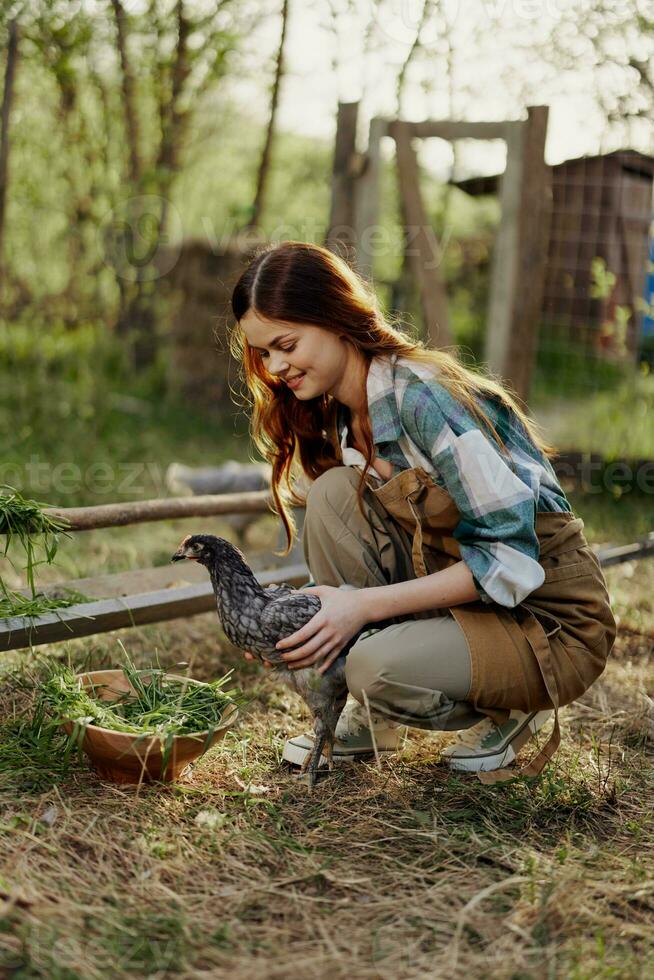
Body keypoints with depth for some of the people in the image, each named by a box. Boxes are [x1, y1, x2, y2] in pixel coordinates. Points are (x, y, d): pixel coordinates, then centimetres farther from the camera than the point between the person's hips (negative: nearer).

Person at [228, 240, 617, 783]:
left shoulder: (424, 396, -24)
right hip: (458, 587, 8)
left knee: (379, 666, -32)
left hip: (550, 620, -8)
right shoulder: (337, 413, 3)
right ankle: (372, 717, -1)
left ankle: (509, 712, 2)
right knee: (334, 492, -14)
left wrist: (367, 603, -28)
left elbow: (513, 558, -27)